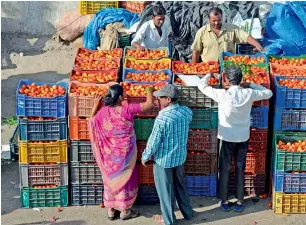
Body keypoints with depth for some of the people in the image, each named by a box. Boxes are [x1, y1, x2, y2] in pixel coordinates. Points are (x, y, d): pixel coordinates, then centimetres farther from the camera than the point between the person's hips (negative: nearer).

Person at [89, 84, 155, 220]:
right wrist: (149, 90, 3)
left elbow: (91, 122, 8)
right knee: (125, 179, 13)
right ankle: (125, 211, 23)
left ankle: (111, 210, 27)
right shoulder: (127, 109, -20)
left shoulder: (103, 111, -11)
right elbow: (150, 104, -14)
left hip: (109, 153, 3)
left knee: (111, 179, 17)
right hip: (125, 152, -3)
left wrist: (95, 106, 9)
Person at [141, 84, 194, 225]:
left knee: (165, 190, 12)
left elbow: (154, 141, -20)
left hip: (163, 160, -6)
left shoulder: (162, 118, -27)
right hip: (180, 157, 6)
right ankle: (187, 213, 40)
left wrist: (145, 156, -3)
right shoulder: (186, 112, -8)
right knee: (181, 185, 25)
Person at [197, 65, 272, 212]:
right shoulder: (249, 94, -9)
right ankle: (240, 201, 22)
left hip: (227, 138, -2)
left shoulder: (222, 95, -17)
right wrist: (251, 85, 11)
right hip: (243, 138, 2)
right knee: (240, 170, 13)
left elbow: (202, 86, -6)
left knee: (224, 170, 11)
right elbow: (268, 93, 8)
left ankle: (224, 201, 20)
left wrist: (208, 75, 12)